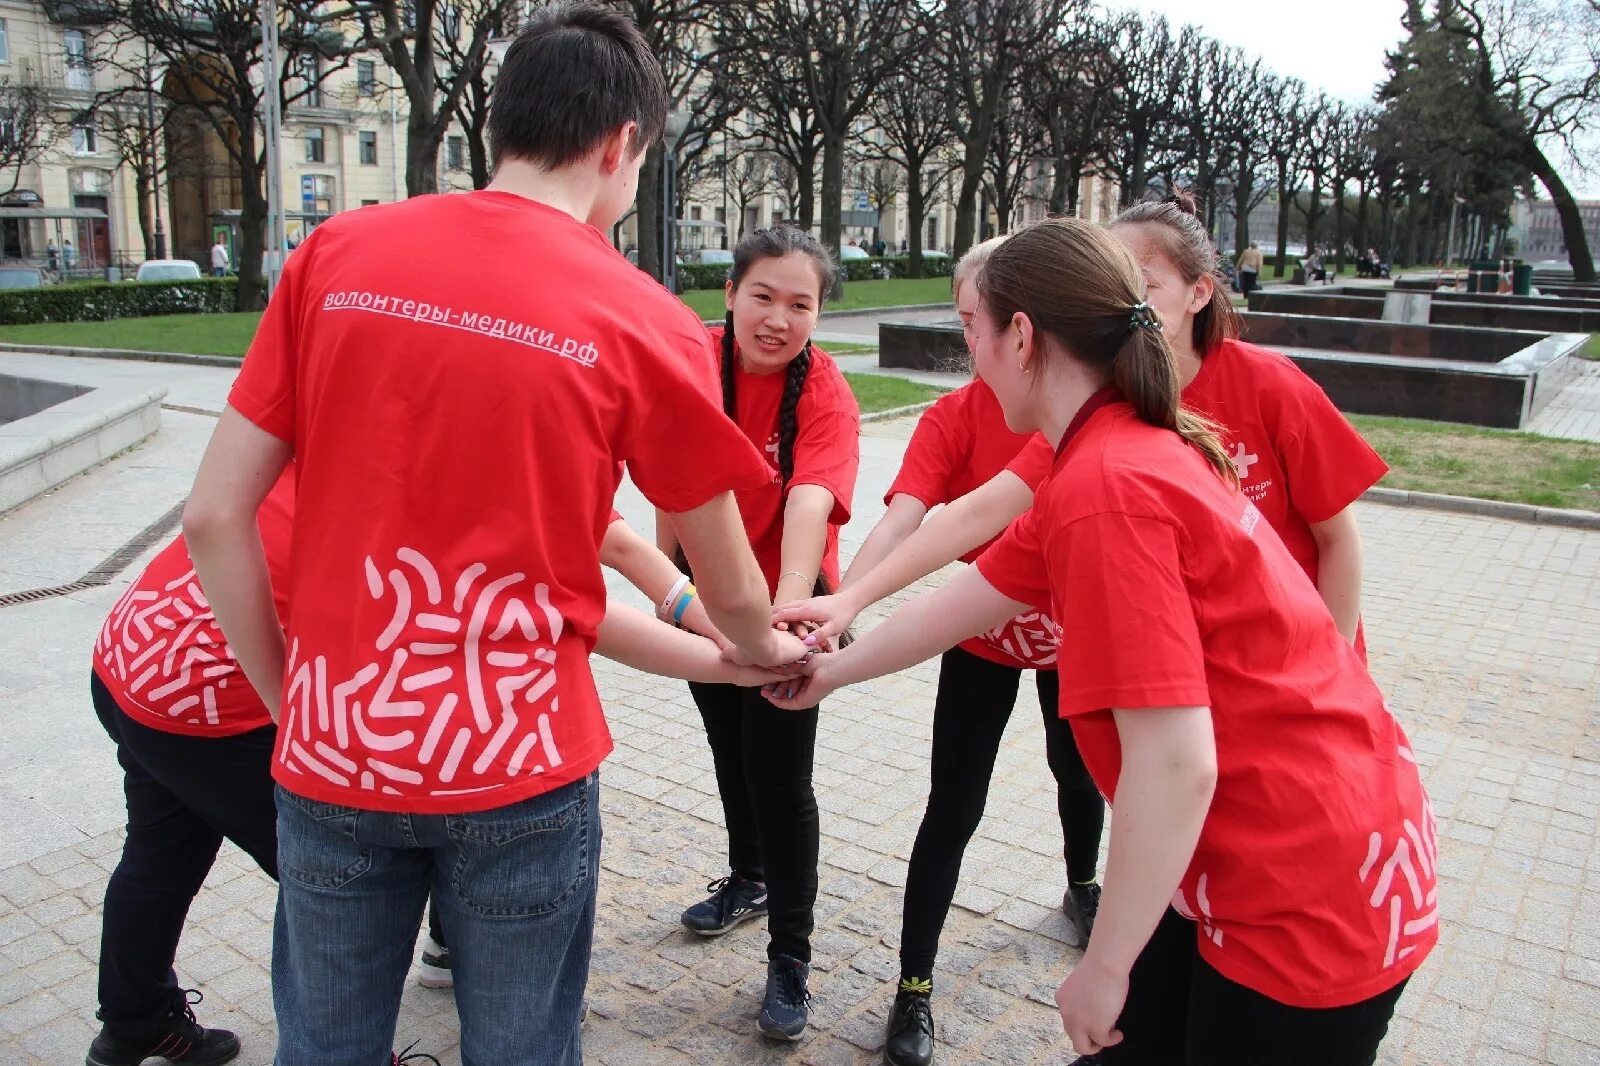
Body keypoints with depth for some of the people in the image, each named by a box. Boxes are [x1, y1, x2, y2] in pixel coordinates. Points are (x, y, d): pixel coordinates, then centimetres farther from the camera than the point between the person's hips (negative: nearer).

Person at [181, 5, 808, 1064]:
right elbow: (733, 594, 1)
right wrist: (763, 652, 23)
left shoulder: (335, 254, -2)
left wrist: (287, 693, 11)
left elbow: (215, 518, -2)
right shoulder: (644, 323, -9)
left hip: (331, 754, 3)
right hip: (517, 777, -2)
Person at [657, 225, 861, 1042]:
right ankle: (748, 880, 48)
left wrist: (788, 612, -55)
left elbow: (811, 504, -41)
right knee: (729, 750, 22)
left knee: (780, 775, -2)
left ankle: (791, 956, 18)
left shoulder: (826, 396, -24)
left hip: (781, 604, -4)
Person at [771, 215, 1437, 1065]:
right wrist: (831, 669, 27)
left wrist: (1103, 967, -15)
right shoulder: (1135, 449, 5)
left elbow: (1175, 766, -27)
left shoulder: (1104, 488, -24)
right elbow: (962, 601, 15)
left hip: (1309, 900, -8)